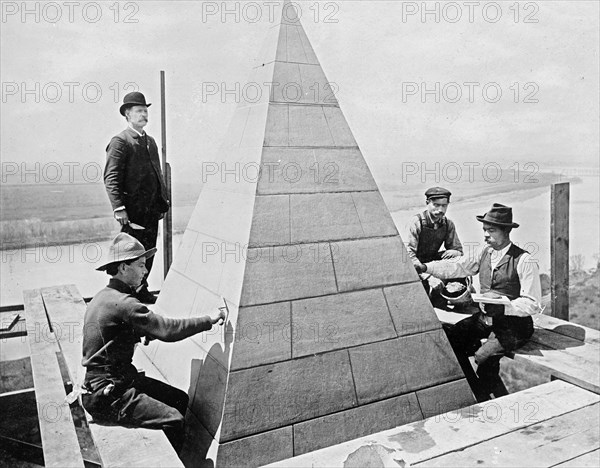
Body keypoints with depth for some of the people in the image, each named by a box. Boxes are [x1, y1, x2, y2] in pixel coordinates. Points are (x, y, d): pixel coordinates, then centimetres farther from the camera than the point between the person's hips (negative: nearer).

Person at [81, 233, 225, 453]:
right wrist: (209, 319, -19)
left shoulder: (105, 296, 10)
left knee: (179, 399, 7)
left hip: (120, 378, 10)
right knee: (174, 421, -18)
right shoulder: (122, 303, -23)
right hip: (106, 395, -10)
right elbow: (166, 330, -27)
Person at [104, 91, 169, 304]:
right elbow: (111, 178, -14)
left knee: (148, 253, 12)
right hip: (132, 210, -8)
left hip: (151, 209, 8)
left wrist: (163, 201, 16)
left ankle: (142, 291, 24)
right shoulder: (120, 142, -8)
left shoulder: (150, 141, 18)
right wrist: (119, 208, -21)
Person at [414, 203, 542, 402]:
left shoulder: (524, 261, -14)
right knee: (449, 338, -8)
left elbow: (533, 305, -16)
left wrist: (502, 307, -29)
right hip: (485, 318, 7)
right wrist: (424, 267, -12)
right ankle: (478, 395, 7)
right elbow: (456, 266, 0)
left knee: (483, 356, -26)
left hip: (513, 325, -7)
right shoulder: (485, 253, 6)